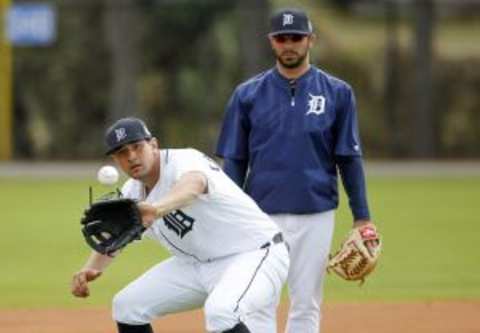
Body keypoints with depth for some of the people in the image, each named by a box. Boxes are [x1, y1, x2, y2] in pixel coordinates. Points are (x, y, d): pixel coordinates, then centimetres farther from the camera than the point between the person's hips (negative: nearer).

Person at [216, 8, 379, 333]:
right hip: (262, 216, 0)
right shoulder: (248, 95, 4)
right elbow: (234, 162, 7)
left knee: (307, 304, 4)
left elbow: (350, 159, 4)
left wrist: (362, 217, 0)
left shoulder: (337, 93, 3)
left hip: (316, 216, 0)